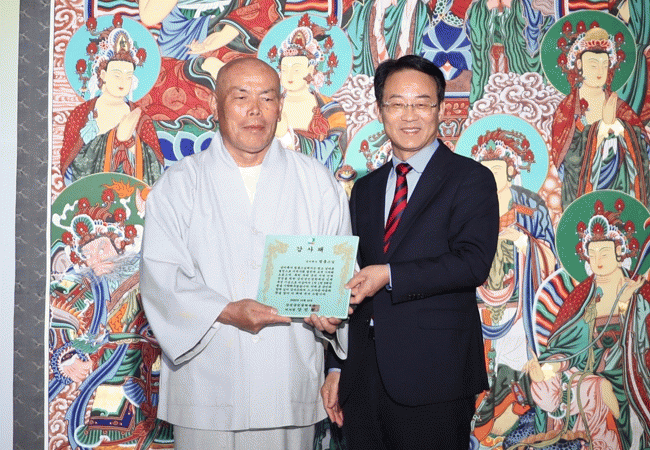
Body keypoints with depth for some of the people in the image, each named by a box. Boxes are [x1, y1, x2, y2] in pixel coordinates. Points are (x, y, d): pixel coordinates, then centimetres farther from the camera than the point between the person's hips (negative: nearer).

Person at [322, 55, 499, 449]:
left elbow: (474, 262, -16)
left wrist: (390, 276, -20)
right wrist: (337, 366, 13)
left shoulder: (471, 179, -2)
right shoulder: (365, 189, 15)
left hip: (434, 378, -5)